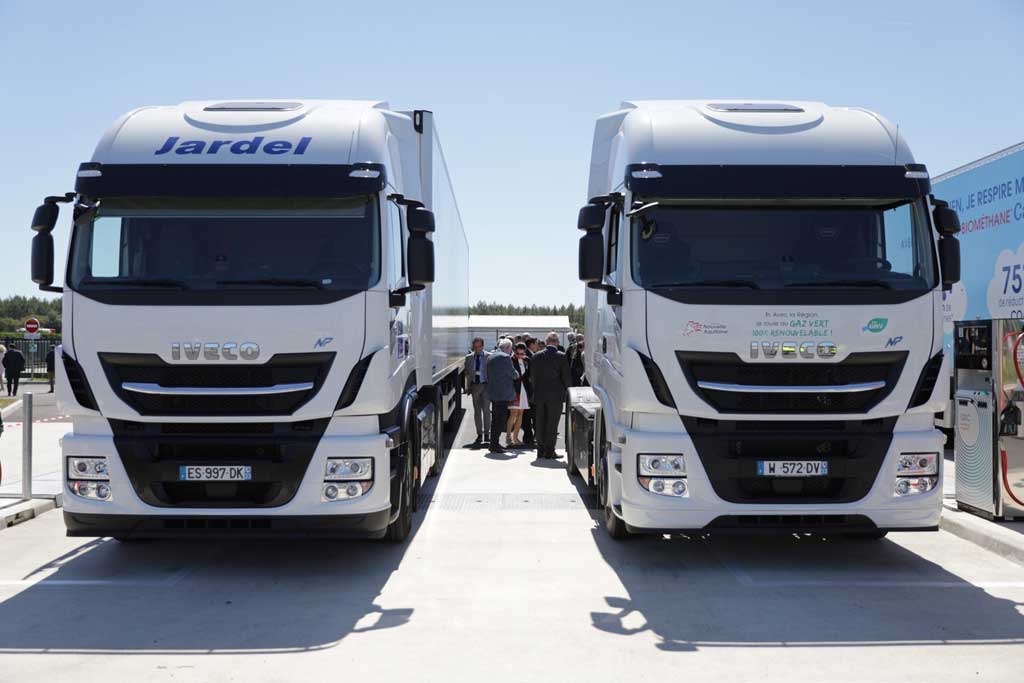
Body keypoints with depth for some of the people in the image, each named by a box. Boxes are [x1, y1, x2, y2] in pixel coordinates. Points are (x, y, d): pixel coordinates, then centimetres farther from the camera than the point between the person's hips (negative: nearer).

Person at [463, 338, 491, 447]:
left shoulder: (489, 356, -3)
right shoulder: (469, 358, 7)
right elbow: (466, 373, 11)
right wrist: (468, 387, 4)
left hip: (486, 385, -3)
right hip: (474, 386, 3)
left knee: (486, 410, -6)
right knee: (477, 411, 7)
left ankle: (487, 434, 2)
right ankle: (479, 435, 13)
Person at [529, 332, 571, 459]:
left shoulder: (537, 356, 2)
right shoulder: (561, 357, -9)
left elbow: (532, 376, 7)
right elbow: (566, 377, -6)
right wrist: (565, 390, 10)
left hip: (539, 395, 3)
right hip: (556, 395, -3)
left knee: (540, 423, 10)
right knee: (552, 424, 2)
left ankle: (540, 450, 14)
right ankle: (549, 451, 1)